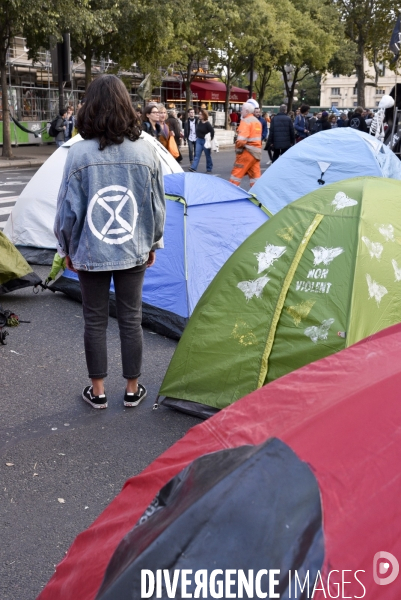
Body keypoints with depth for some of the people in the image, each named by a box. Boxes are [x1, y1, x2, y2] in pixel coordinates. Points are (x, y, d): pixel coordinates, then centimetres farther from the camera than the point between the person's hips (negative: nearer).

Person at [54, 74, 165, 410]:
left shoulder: (79, 154, -13)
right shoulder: (146, 152, -6)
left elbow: (68, 209, -7)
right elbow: (157, 206, 2)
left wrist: (67, 248, 8)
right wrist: (153, 243, 16)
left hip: (91, 254, -1)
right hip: (134, 253, 2)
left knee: (95, 321, 12)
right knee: (131, 319, 13)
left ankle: (97, 391, 25)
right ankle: (132, 390, 25)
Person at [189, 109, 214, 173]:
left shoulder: (207, 123, -15)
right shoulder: (198, 122, 5)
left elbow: (212, 131, -19)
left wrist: (210, 139, -16)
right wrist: (197, 136, 11)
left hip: (205, 141, -6)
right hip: (199, 140, 6)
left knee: (208, 155, 6)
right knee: (197, 154, -2)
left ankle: (209, 169, 17)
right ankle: (193, 168, -10)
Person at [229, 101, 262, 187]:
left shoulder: (246, 121, -11)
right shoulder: (258, 122, 17)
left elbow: (241, 139, -21)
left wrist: (238, 149, -9)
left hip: (247, 151, -8)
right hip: (257, 152, 8)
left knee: (236, 173, -2)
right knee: (255, 174, 8)